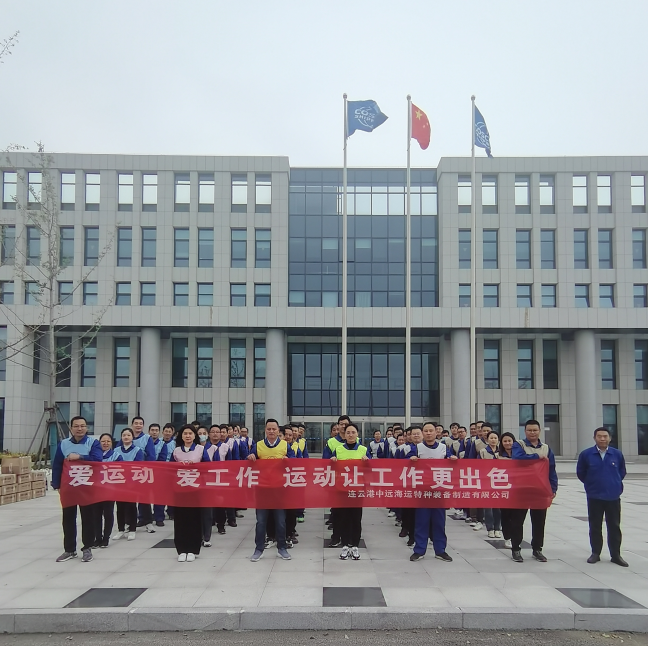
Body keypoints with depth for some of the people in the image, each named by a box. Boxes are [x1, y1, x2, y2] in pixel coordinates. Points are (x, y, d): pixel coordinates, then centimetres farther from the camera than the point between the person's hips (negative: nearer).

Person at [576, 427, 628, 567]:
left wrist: (615, 483, 9)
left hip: (613, 496, 1)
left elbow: (622, 472, 12)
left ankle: (615, 555, 16)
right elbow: (580, 473, 6)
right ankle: (595, 553, 19)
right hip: (594, 497, 0)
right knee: (595, 526, 9)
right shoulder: (586, 454, -6)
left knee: (614, 526, 7)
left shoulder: (617, 454, -3)